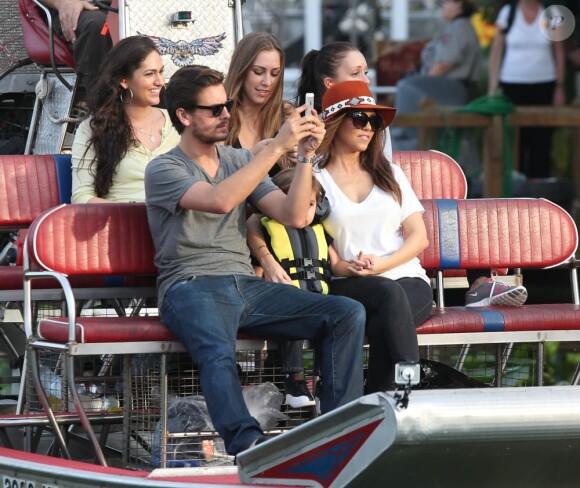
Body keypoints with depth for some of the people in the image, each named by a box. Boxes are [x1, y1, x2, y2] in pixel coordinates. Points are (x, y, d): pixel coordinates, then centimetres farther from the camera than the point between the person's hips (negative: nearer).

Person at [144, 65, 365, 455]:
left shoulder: (240, 160, 21)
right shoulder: (164, 170, 2)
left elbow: (293, 216, 11)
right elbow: (220, 200, -18)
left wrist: (306, 156, -2)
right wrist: (277, 147, -18)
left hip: (246, 286, 6)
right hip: (191, 288, -6)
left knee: (348, 314, -15)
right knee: (219, 355, -40)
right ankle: (249, 447, -59)